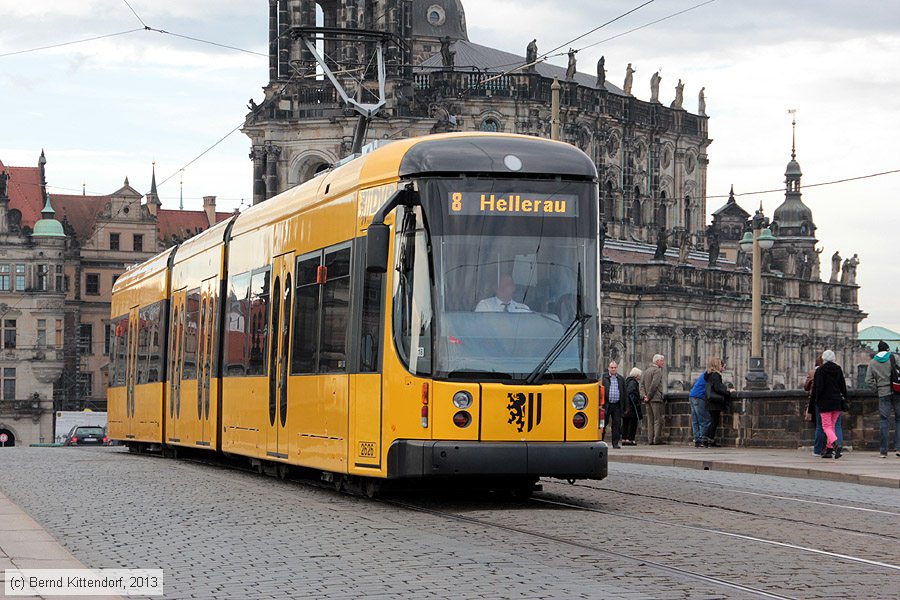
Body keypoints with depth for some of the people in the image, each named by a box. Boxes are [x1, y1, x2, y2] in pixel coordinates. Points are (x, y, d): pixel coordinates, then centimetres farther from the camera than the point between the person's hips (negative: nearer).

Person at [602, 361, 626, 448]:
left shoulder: (621, 379, 14)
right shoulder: (603, 377, 2)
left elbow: (624, 393, 16)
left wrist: (624, 406, 10)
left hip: (617, 405, 3)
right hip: (606, 404, -3)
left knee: (617, 424, 2)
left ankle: (615, 443, 8)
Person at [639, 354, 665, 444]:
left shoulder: (646, 370, 16)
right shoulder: (657, 371, -10)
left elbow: (642, 384, 10)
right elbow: (654, 385, -18)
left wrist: (644, 395, 0)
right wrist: (649, 396, -12)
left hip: (647, 400, 8)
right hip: (656, 399, -8)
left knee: (650, 420, 9)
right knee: (658, 420, -4)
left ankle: (650, 439, 7)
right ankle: (657, 439, -8)